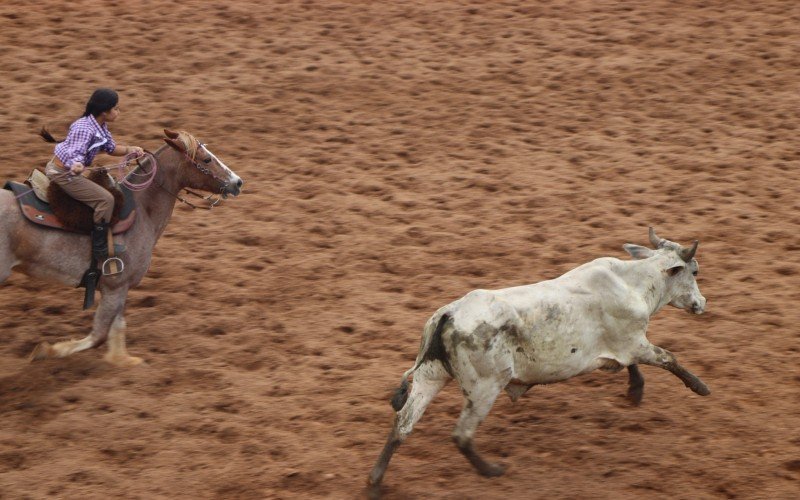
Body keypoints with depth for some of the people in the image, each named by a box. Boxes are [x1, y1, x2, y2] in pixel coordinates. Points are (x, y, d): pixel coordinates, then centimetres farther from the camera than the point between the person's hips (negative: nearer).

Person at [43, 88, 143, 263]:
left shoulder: (101, 126, 3)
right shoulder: (84, 128, -25)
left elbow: (111, 148, 12)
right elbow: (76, 152, -34)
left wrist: (129, 150, -5)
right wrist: (76, 165, -55)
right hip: (63, 174, -11)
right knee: (105, 199, -17)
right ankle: (100, 251, -13)